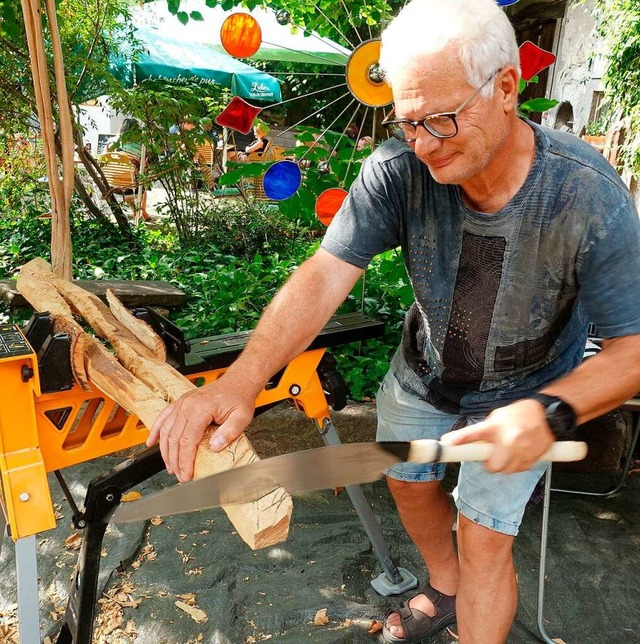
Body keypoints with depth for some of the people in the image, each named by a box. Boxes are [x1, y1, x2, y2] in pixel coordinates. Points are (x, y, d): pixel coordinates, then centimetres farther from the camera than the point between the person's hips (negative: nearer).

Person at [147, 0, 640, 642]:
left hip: (523, 395, -3)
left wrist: (552, 412, -42)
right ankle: (444, 589, 53)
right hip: (422, 371, 3)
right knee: (408, 483, 20)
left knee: (485, 540, 1)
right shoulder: (399, 167, -26)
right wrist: (242, 377, -48)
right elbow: (325, 274, -34)